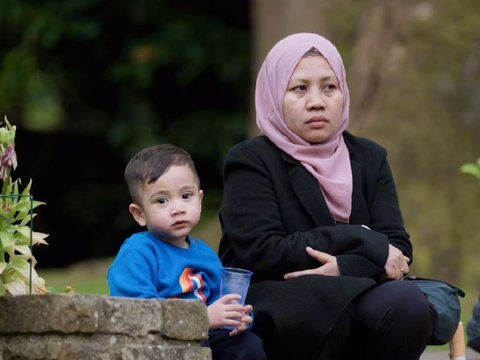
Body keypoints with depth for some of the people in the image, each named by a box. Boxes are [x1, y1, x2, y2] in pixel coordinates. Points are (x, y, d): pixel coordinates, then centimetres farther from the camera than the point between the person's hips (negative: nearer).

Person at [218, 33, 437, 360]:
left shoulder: (369, 158, 15)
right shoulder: (251, 161, 1)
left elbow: (398, 249, 2)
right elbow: (262, 254, -13)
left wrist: (346, 268, -20)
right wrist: (364, 242, -12)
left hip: (354, 311, 4)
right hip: (274, 317, -4)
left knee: (407, 302, -29)